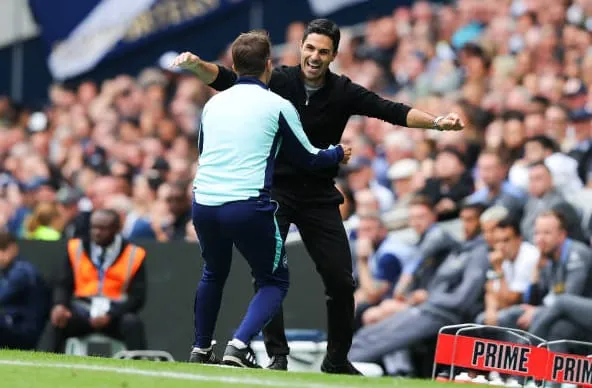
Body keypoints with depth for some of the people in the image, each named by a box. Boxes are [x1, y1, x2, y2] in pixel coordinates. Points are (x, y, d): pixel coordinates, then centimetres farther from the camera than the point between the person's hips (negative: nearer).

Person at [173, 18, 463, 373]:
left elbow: (392, 111, -15)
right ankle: (277, 356, -3)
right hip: (275, 191, -1)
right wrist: (197, 65, -36)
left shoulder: (343, 92, -7)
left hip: (320, 197, 2)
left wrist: (436, 122, -30)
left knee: (341, 281, 0)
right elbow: (227, 79, -16)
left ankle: (337, 360, 17)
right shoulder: (278, 81, -9)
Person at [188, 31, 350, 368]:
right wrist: (339, 154, 32)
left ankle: (201, 349, 33)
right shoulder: (278, 106, 1)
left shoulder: (213, 104, 14)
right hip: (248, 207, -5)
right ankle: (240, 344, -11)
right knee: (275, 282, 11)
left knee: (214, 274, 30)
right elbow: (308, 158, 11)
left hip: (203, 204, 5)